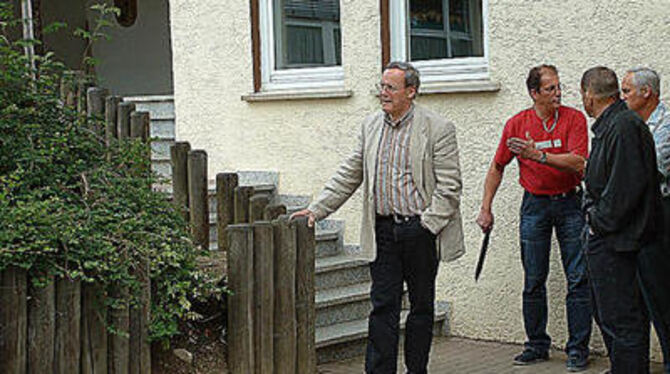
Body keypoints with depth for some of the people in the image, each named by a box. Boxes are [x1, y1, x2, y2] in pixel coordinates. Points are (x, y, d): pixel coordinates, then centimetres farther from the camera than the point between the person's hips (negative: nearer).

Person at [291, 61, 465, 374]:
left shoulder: (438, 129, -6)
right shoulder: (371, 126, 9)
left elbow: (449, 186, -7)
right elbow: (349, 175, 12)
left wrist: (427, 226, -13)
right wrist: (317, 209, 5)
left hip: (421, 231, -3)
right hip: (383, 230, 3)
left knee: (421, 306, 8)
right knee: (382, 307, 1)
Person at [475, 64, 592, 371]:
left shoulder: (573, 118, -5)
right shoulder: (517, 123, 1)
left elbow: (578, 164, -16)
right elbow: (497, 167, 10)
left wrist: (539, 154, -25)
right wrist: (486, 208, 7)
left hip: (569, 203, -2)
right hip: (534, 205, 2)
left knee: (578, 279, -2)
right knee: (533, 281, 6)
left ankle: (578, 349, 6)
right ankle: (537, 346, 18)